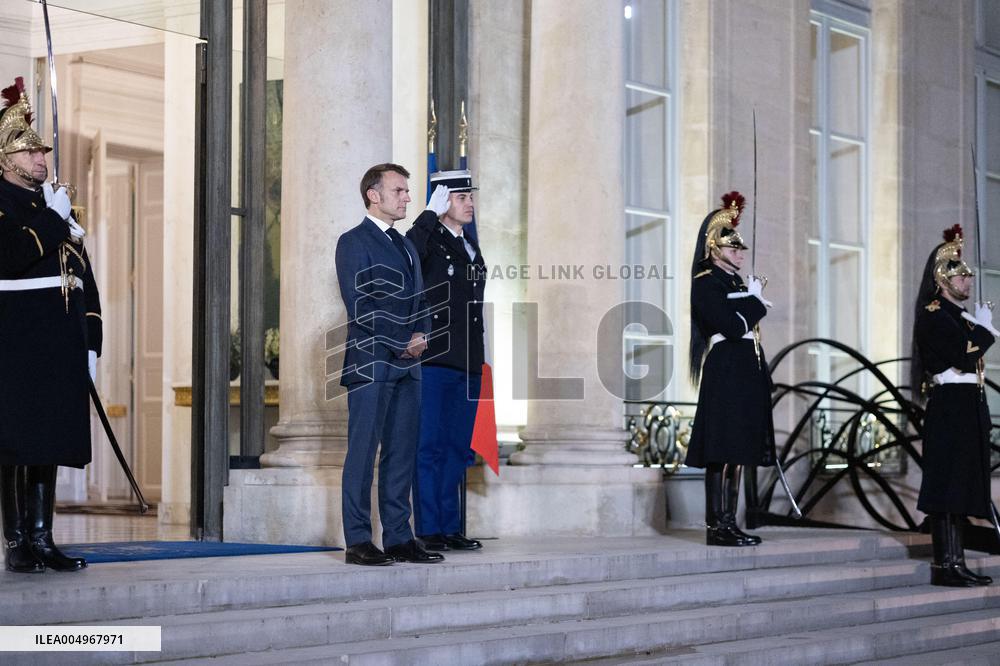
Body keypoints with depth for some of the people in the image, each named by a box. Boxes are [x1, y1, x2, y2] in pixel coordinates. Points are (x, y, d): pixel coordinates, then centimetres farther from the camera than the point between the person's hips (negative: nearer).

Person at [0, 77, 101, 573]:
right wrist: (53, 218, -14)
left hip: (60, 346, 7)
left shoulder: (56, 207, 19)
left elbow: (84, 280, 18)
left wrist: (90, 344, 12)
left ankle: (42, 539, 11)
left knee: (49, 442, 7)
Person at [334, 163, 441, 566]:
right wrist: (401, 343, -13)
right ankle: (358, 542, -3)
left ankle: (399, 539, 10)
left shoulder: (406, 246, 21)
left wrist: (421, 336, 1)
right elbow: (360, 305, -12)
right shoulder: (353, 242, -4)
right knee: (363, 453, -5)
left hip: (407, 366, 8)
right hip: (371, 363, -8)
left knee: (402, 453, 6)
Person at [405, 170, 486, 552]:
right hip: (433, 361, -8)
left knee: (457, 449, 10)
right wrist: (431, 213, -21)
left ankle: (450, 528, 16)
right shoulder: (427, 242, -4)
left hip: (468, 363, 8)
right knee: (430, 447, -4)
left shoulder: (471, 250, 20)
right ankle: (429, 530, 1)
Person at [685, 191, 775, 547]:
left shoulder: (736, 283, 19)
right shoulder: (706, 283, -8)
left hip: (745, 376, 9)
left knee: (736, 452, 9)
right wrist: (755, 300, -5)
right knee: (722, 453, -10)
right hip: (725, 374, -9)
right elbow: (733, 326, -17)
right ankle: (717, 526, -8)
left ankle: (728, 523, 12)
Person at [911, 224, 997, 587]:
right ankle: (945, 566, -9)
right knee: (948, 486, -10)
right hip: (950, 409, -10)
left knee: (959, 487, 9)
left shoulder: (957, 315, 20)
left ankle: (954, 562, 11)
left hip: (967, 409, 10)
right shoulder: (934, 315, -9)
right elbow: (965, 356, -18)